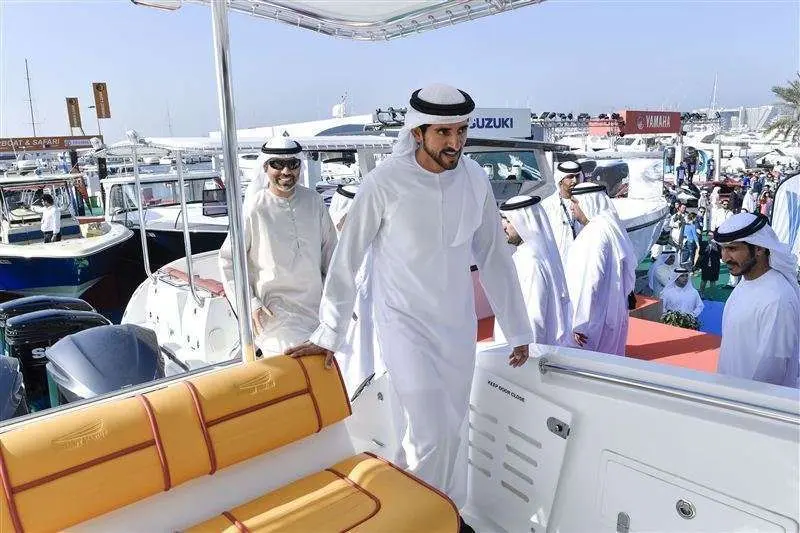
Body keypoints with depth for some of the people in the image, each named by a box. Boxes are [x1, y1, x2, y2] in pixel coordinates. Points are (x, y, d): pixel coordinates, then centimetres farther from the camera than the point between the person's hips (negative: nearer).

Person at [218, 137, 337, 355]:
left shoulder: (314, 201, 3)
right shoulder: (254, 208, -9)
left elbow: (330, 250, 13)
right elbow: (228, 259, -3)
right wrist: (249, 303, -9)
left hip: (316, 304, 5)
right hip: (275, 309, -5)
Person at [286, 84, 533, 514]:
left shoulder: (474, 178, -5)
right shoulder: (384, 183, -18)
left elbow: (494, 256, 4)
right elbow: (347, 260, -9)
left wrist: (517, 329, 6)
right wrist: (328, 334, -5)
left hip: (458, 322, 4)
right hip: (405, 322, -4)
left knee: (454, 428, 16)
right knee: (431, 432, -7)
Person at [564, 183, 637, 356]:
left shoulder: (594, 234, -22)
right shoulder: (612, 226, 6)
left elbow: (589, 284, -24)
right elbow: (629, 266, 14)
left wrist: (579, 325, -21)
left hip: (596, 315, -9)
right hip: (614, 308, 9)